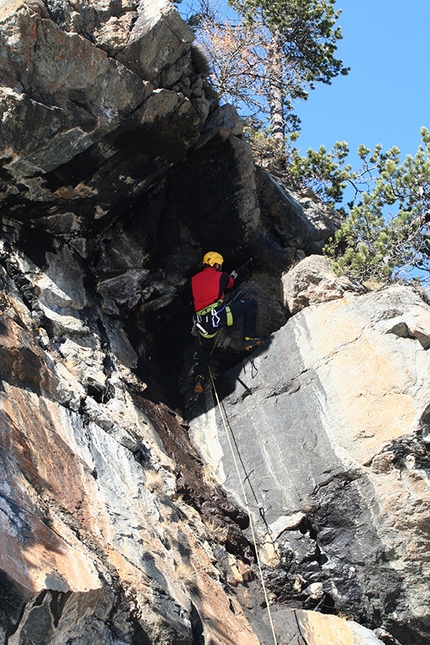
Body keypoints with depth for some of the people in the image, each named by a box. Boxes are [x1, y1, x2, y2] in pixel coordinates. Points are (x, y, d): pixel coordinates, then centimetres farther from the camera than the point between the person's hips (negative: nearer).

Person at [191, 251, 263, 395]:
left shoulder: (194, 279, 22)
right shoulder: (221, 276, 13)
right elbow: (229, 283, 36)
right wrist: (233, 276, 59)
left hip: (202, 323, 5)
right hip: (219, 314, -5)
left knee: (205, 350, 31)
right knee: (251, 303, 9)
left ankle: (199, 378, 18)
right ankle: (249, 338, 4)